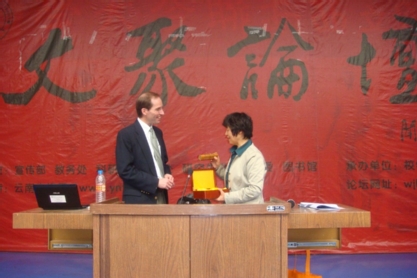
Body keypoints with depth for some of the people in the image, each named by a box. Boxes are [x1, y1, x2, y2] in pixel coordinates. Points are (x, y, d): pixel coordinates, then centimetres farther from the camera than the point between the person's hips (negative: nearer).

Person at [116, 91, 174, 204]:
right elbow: (125, 170, -17)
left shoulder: (157, 132, 13)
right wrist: (156, 182, -18)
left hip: (161, 197, 7)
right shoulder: (126, 134, -11)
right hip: (139, 200, -7)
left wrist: (167, 175, 0)